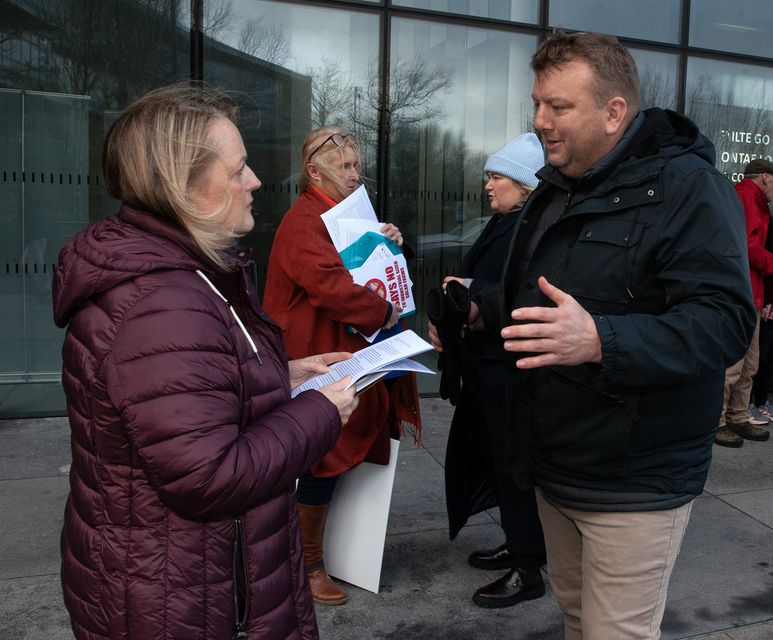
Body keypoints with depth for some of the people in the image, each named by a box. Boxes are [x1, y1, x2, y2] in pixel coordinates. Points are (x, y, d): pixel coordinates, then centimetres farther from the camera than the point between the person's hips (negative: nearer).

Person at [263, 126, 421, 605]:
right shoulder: (304, 221, -16)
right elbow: (331, 286, -30)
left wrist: (389, 243, 4)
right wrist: (384, 312, -19)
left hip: (348, 354, 10)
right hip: (319, 360, -10)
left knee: (333, 455, 15)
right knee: (325, 459, 0)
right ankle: (311, 566, 17)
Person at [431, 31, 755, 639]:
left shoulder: (685, 185, -15)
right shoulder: (556, 188, 12)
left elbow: (725, 321, -26)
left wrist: (599, 341, -38)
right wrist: (482, 308, 10)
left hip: (634, 482, -7)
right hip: (555, 467, 8)